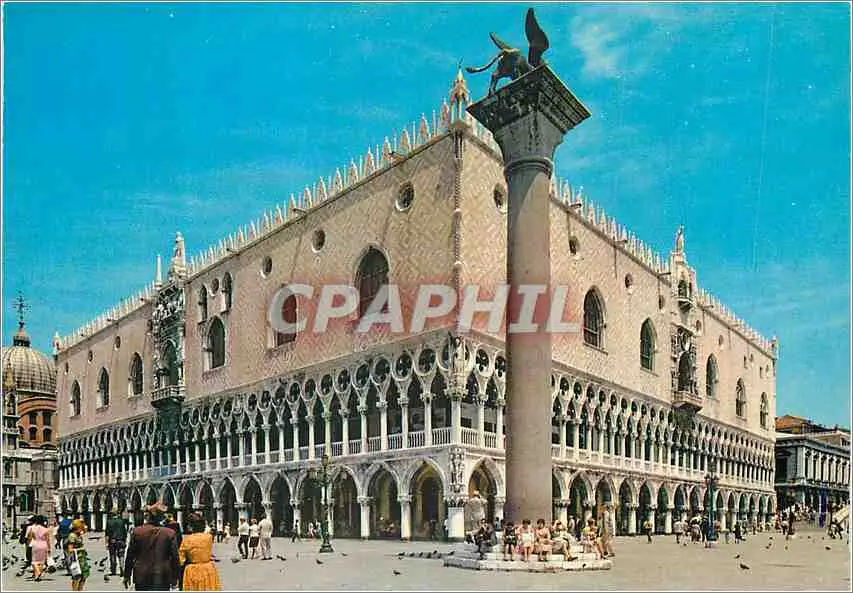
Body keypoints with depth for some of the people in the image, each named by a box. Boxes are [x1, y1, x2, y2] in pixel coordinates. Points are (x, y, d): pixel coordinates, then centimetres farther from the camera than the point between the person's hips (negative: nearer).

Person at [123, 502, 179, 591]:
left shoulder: (136, 532, -3)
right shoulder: (170, 533, -6)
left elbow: (130, 556, 3)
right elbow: (174, 557, -2)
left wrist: (127, 576, 13)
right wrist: (174, 579, 7)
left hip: (141, 577, 1)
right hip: (162, 578, -1)